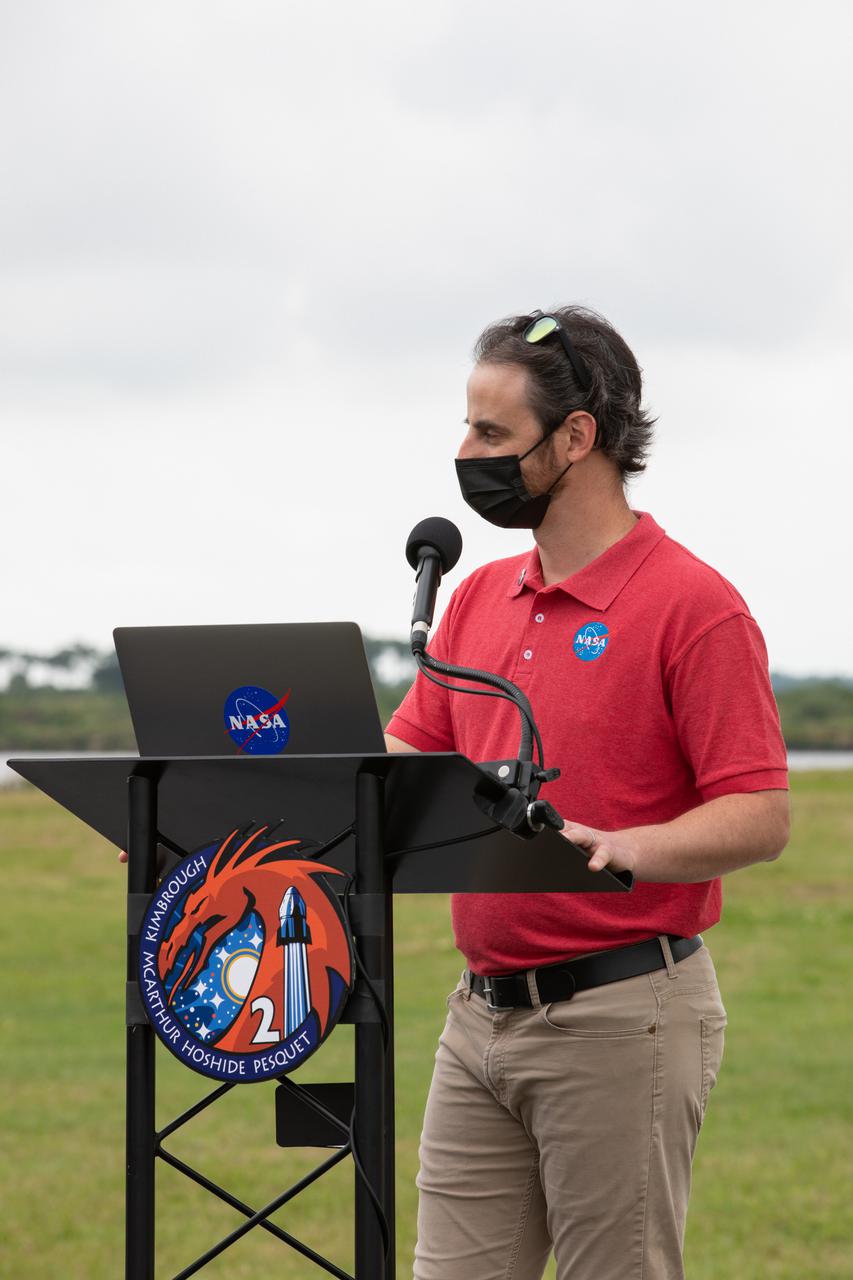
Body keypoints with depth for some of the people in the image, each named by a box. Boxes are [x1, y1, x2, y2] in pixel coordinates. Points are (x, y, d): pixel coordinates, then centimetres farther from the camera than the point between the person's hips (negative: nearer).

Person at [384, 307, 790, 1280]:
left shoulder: (692, 606, -10)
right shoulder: (481, 598, 14)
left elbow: (760, 816, -14)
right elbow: (406, 759, 14)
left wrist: (629, 850, -32)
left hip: (621, 1017, -7)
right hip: (483, 1013, 7)